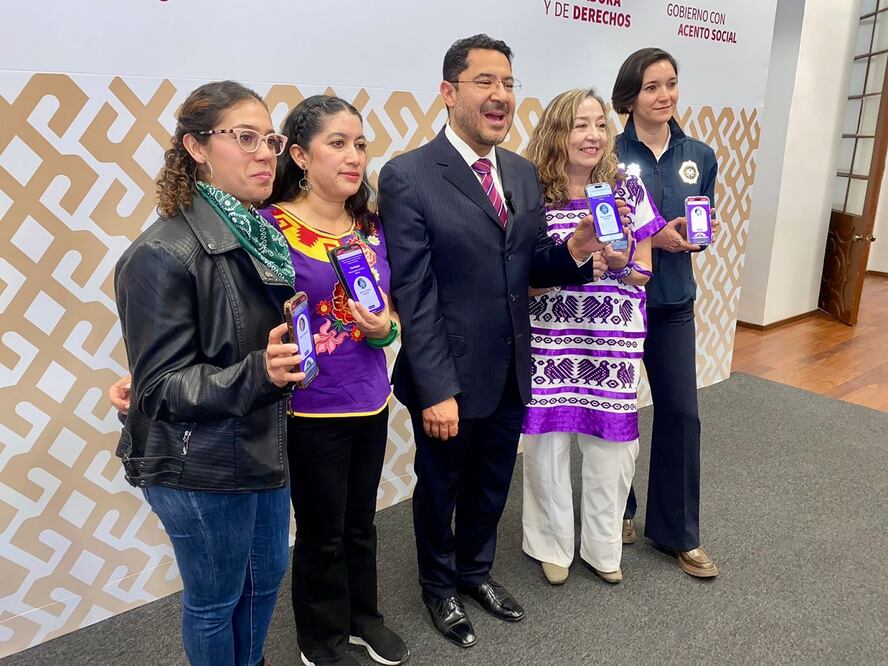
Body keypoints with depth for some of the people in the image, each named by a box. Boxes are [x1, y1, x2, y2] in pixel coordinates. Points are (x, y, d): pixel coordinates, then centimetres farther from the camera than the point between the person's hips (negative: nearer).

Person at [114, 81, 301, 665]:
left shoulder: (261, 235, 2)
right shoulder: (164, 253, -20)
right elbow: (161, 384, -21)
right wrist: (258, 374, -34)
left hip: (265, 449, 7)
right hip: (200, 468, -7)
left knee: (266, 578, 24)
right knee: (216, 601, 14)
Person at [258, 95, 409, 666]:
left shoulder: (372, 227, 2)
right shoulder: (269, 226, -15)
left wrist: (384, 327, -9)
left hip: (371, 402, 5)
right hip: (310, 411, -5)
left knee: (361, 523, 22)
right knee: (321, 534, 13)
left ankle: (363, 616, 45)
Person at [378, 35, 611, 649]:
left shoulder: (524, 173, 5)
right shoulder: (407, 177, -16)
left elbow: (530, 267, 7)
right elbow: (413, 296, -18)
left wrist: (575, 250, -14)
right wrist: (436, 390, -20)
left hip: (511, 373, 6)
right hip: (449, 379, -6)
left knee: (492, 486, 23)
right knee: (440, 490, 18)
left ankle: (476, 571, 50)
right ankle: (440, 587, 44)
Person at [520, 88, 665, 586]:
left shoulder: (628, 188, 1)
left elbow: (644, 271, 6)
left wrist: (621, 261, -17)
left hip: (614, 342, 2)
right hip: (549, 341, -1)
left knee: (613, 447, 9)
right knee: (547, 444, 7)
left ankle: (603, 547, 33)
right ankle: (553, 545, 32)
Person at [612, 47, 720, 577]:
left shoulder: (700, 156, 4)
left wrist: (691, 233, -13)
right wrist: (650, 236, -21)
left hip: (673, 301, 4)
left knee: (681, 413, 5)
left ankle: (679, 532, 21)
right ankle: (617, 510, 33)